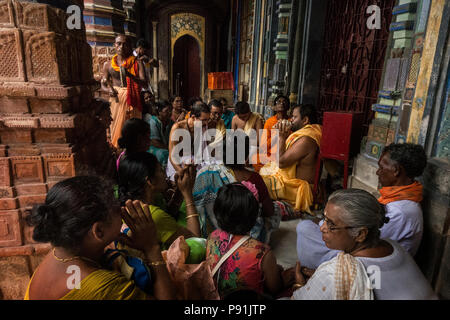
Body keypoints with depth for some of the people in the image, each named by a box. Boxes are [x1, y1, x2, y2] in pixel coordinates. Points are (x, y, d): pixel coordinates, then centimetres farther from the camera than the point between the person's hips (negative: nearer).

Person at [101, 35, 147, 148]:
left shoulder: (137, 63, 1)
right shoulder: (108, 64, 10)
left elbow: (144, 83, -11)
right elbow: (103, 84, 14)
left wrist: (129, 75, -27)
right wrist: (109, 90, -10)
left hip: (132, 101, -2)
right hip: (116, 100, 2)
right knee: (116, 129, 1)